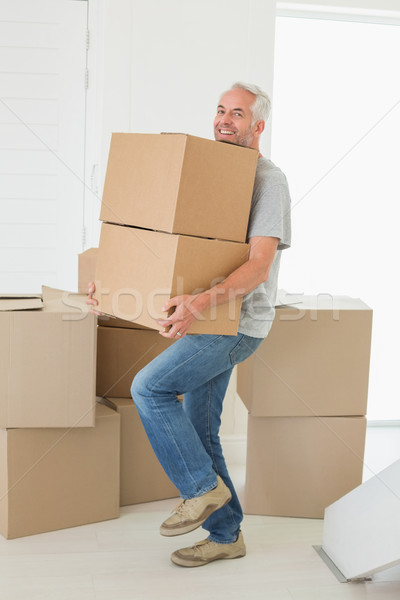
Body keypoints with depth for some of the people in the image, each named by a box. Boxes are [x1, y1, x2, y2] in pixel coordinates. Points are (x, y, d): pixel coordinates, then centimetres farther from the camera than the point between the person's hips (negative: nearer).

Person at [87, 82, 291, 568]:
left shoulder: (268, 181, -11)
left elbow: (259, 264, -23)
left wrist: (201, 302, -38)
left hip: (237, 322, -8)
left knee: (149, 388, -16)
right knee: (197, 433, 10)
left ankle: (203, 487, -1)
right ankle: (225, 535, 22)